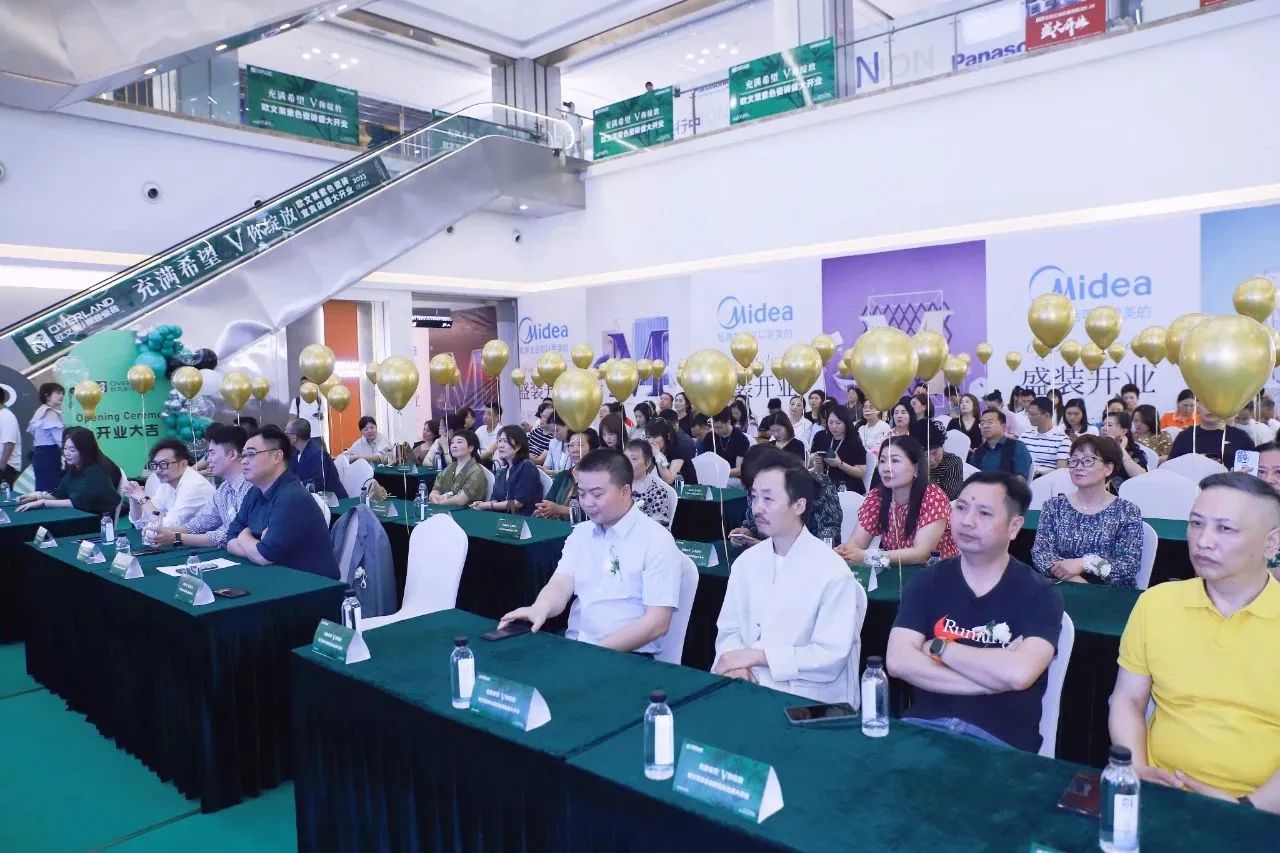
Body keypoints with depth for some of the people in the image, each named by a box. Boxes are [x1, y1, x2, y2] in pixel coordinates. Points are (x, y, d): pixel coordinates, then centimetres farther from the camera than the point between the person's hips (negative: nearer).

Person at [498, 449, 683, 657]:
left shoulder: (657, 540, -8)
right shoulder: (580, 533, 11)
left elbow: (657, 622, -13)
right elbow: (561, 585, -1)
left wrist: (598, 651, -19)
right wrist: (540, 607, -23)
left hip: (627, 656, -4)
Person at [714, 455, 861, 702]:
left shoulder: (832, 572, -11)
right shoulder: (745, 561, 5)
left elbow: (832, 656, -15)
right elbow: (729, 631, 7)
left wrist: (758, 655, -17)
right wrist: (736, 664, -15)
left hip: (807, 699, -3)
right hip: (746, 687, 4)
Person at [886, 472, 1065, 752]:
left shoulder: (1040, 594, 1)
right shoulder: (928, 581, 7)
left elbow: (1019, 674, -17)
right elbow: (898, 661, -7)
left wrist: (939, 648, -5)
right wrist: (992, 678, -12)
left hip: (1000, 739, -2)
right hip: (924, 725, 2)